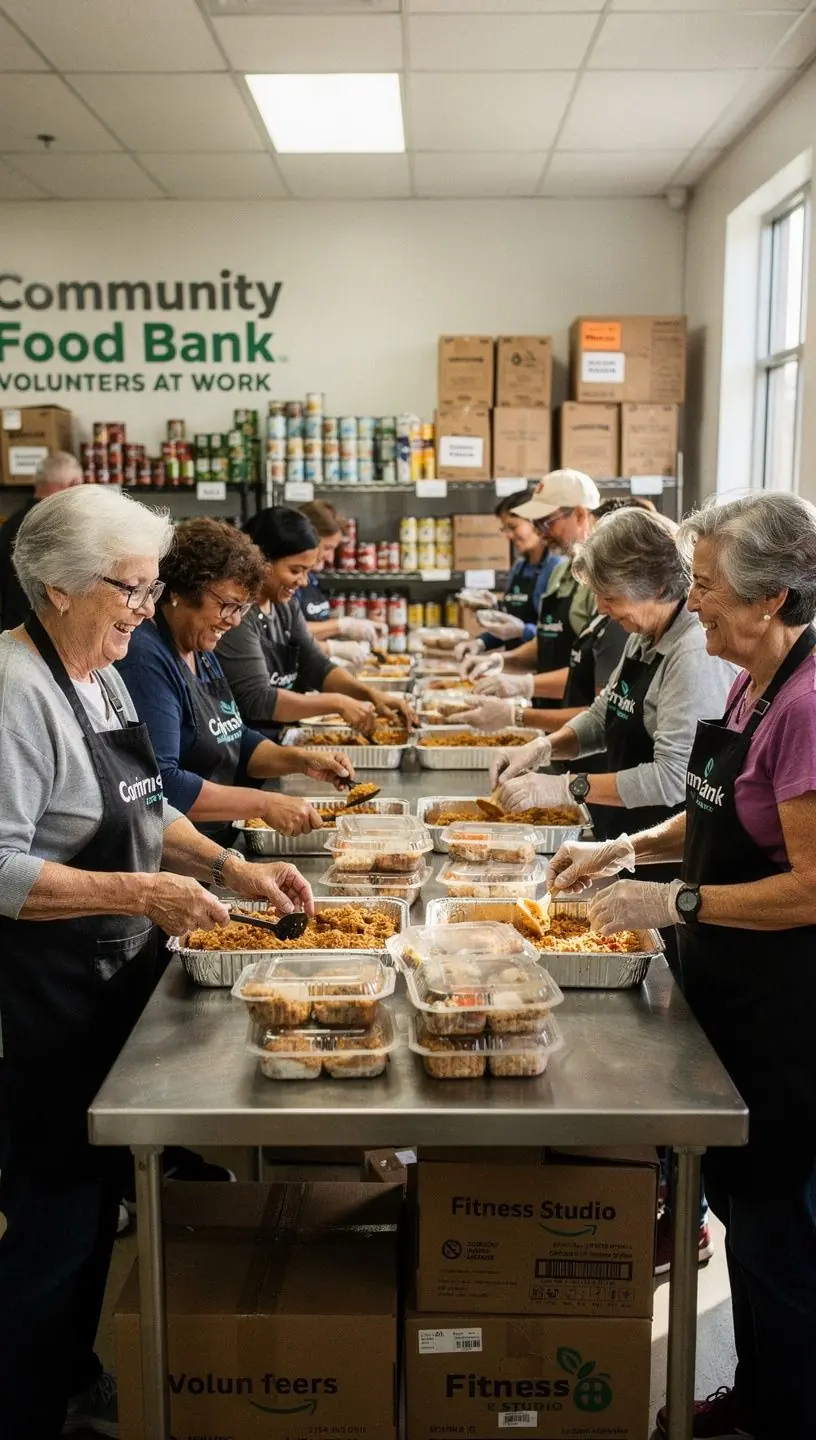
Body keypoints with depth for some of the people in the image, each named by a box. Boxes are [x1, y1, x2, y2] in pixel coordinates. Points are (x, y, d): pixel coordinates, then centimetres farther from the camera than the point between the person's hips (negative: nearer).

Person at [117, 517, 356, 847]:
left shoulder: (201, 652, 14)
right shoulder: (145, 659, -17)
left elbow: (233, 741, 22)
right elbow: (160, 785, -25)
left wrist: (301, 761, 6)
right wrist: (264, 804, -21)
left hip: (216, 845, 9)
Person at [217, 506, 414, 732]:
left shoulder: (286, 605, 9)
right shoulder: (234, 614, -17)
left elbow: (317, 667, 7)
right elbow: (256, 700, -20)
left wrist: (371, 694, -8)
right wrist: (337, 703, -19)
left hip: (283, 738, 7)